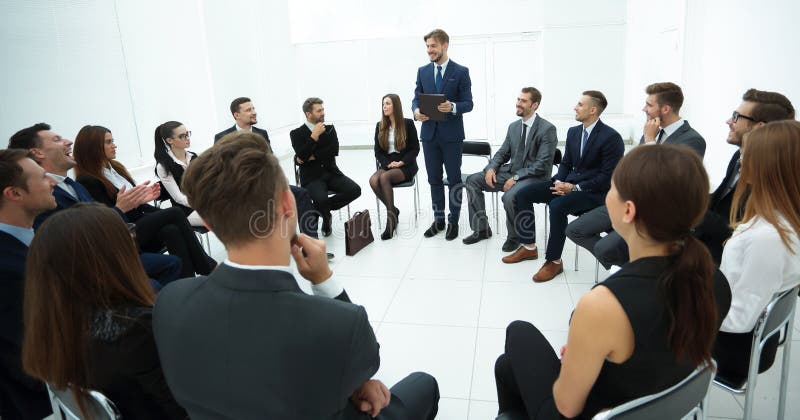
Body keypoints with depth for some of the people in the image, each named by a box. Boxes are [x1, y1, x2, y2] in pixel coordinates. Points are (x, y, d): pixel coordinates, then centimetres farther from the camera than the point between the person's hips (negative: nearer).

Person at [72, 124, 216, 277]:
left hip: (141, 221, 7)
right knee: (176, 213, -22)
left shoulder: (116, 167, 15)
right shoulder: (87, 181, -9)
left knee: (172, 230, -26)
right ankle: (206, 267, -18)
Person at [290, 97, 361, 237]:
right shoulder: (296, 133, 0)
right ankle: (326, 217, 4)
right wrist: (314, 135, -17)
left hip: (331, 172, 4)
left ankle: (323, 208, 2)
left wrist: (312, 157, -10)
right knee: (321, 199, -34)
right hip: (311, 176, -4)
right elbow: (301, 156, -15)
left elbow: (334, 150, -4)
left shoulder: (330, 129, 11)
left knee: (355, 190, -20)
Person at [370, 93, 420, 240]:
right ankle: (393, 210, -10)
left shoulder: (408, 123, 0)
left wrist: (401, 162, -16)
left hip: (406, 166, -4)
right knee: (373, 180, -28)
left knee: (384, 177, -33)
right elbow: (378, 152, 8)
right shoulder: (380, 126, 10)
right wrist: (388, 164, -11)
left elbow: (415, 149, -2)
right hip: (387, 165, 4)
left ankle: (391, 217, -26)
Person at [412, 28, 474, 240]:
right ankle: (438, 219, 23)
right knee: (434, 179, 11)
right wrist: (416, 111, -15)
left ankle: (453, 221, 16)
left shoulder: (461, 71, -3)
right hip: (429, 132, 4)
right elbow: (416, 98, 8)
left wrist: (452, 107, -27)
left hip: (452, 134, -3)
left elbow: (468, 103, -6)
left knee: (454, 179, 5)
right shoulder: (422, 71, 8)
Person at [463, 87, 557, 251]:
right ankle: (481, 229, 5)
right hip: (510, 171, 7)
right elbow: (502, 153, 15)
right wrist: (491, 168, -6)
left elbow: (542, 165, -17)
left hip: (534, 177, -7)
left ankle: (515, 236, -6)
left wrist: (516, 178, -23)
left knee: (509, 196, -36)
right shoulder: (514, 126, 11)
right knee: (472, 180, -5)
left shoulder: (547, 129, -11)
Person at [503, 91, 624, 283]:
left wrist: (575, 188, -20)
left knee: (557, 205, -35)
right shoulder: (573, 132, 9)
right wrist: (559, 182, -5)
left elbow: (608, 177, -16)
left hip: (595, 191, -8)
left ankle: (554, 261, -17)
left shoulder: (611, 137, -14)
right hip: (569, 182, 8)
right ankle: (529, 247, 5)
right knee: (523, 194, -6)